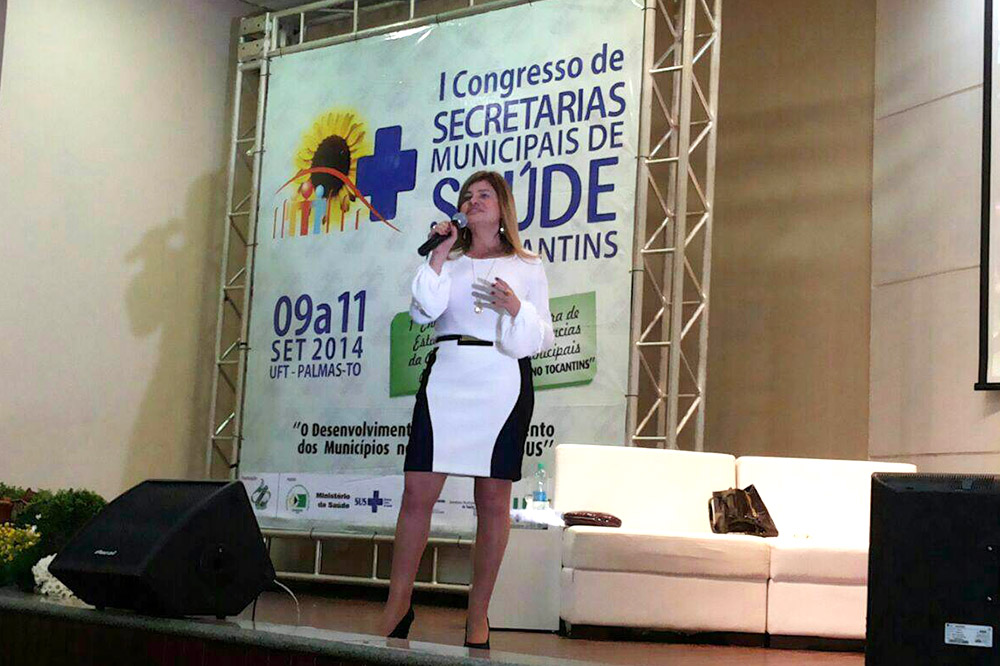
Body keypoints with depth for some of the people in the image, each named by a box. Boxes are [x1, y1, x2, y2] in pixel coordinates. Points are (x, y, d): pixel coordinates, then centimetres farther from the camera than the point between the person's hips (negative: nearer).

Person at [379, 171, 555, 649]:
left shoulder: (528, 267, 12)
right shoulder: (448, 261, 17)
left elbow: (543, 337, 8)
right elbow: (423, 311, 0)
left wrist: (516, 309, -10)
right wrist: (439, 254, -2)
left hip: (503, 383, -1)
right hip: (446, 378, 2)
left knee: (493, 500, 0)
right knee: (417, 492, -4)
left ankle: (478, 615, 9)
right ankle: (398, 605, 8)